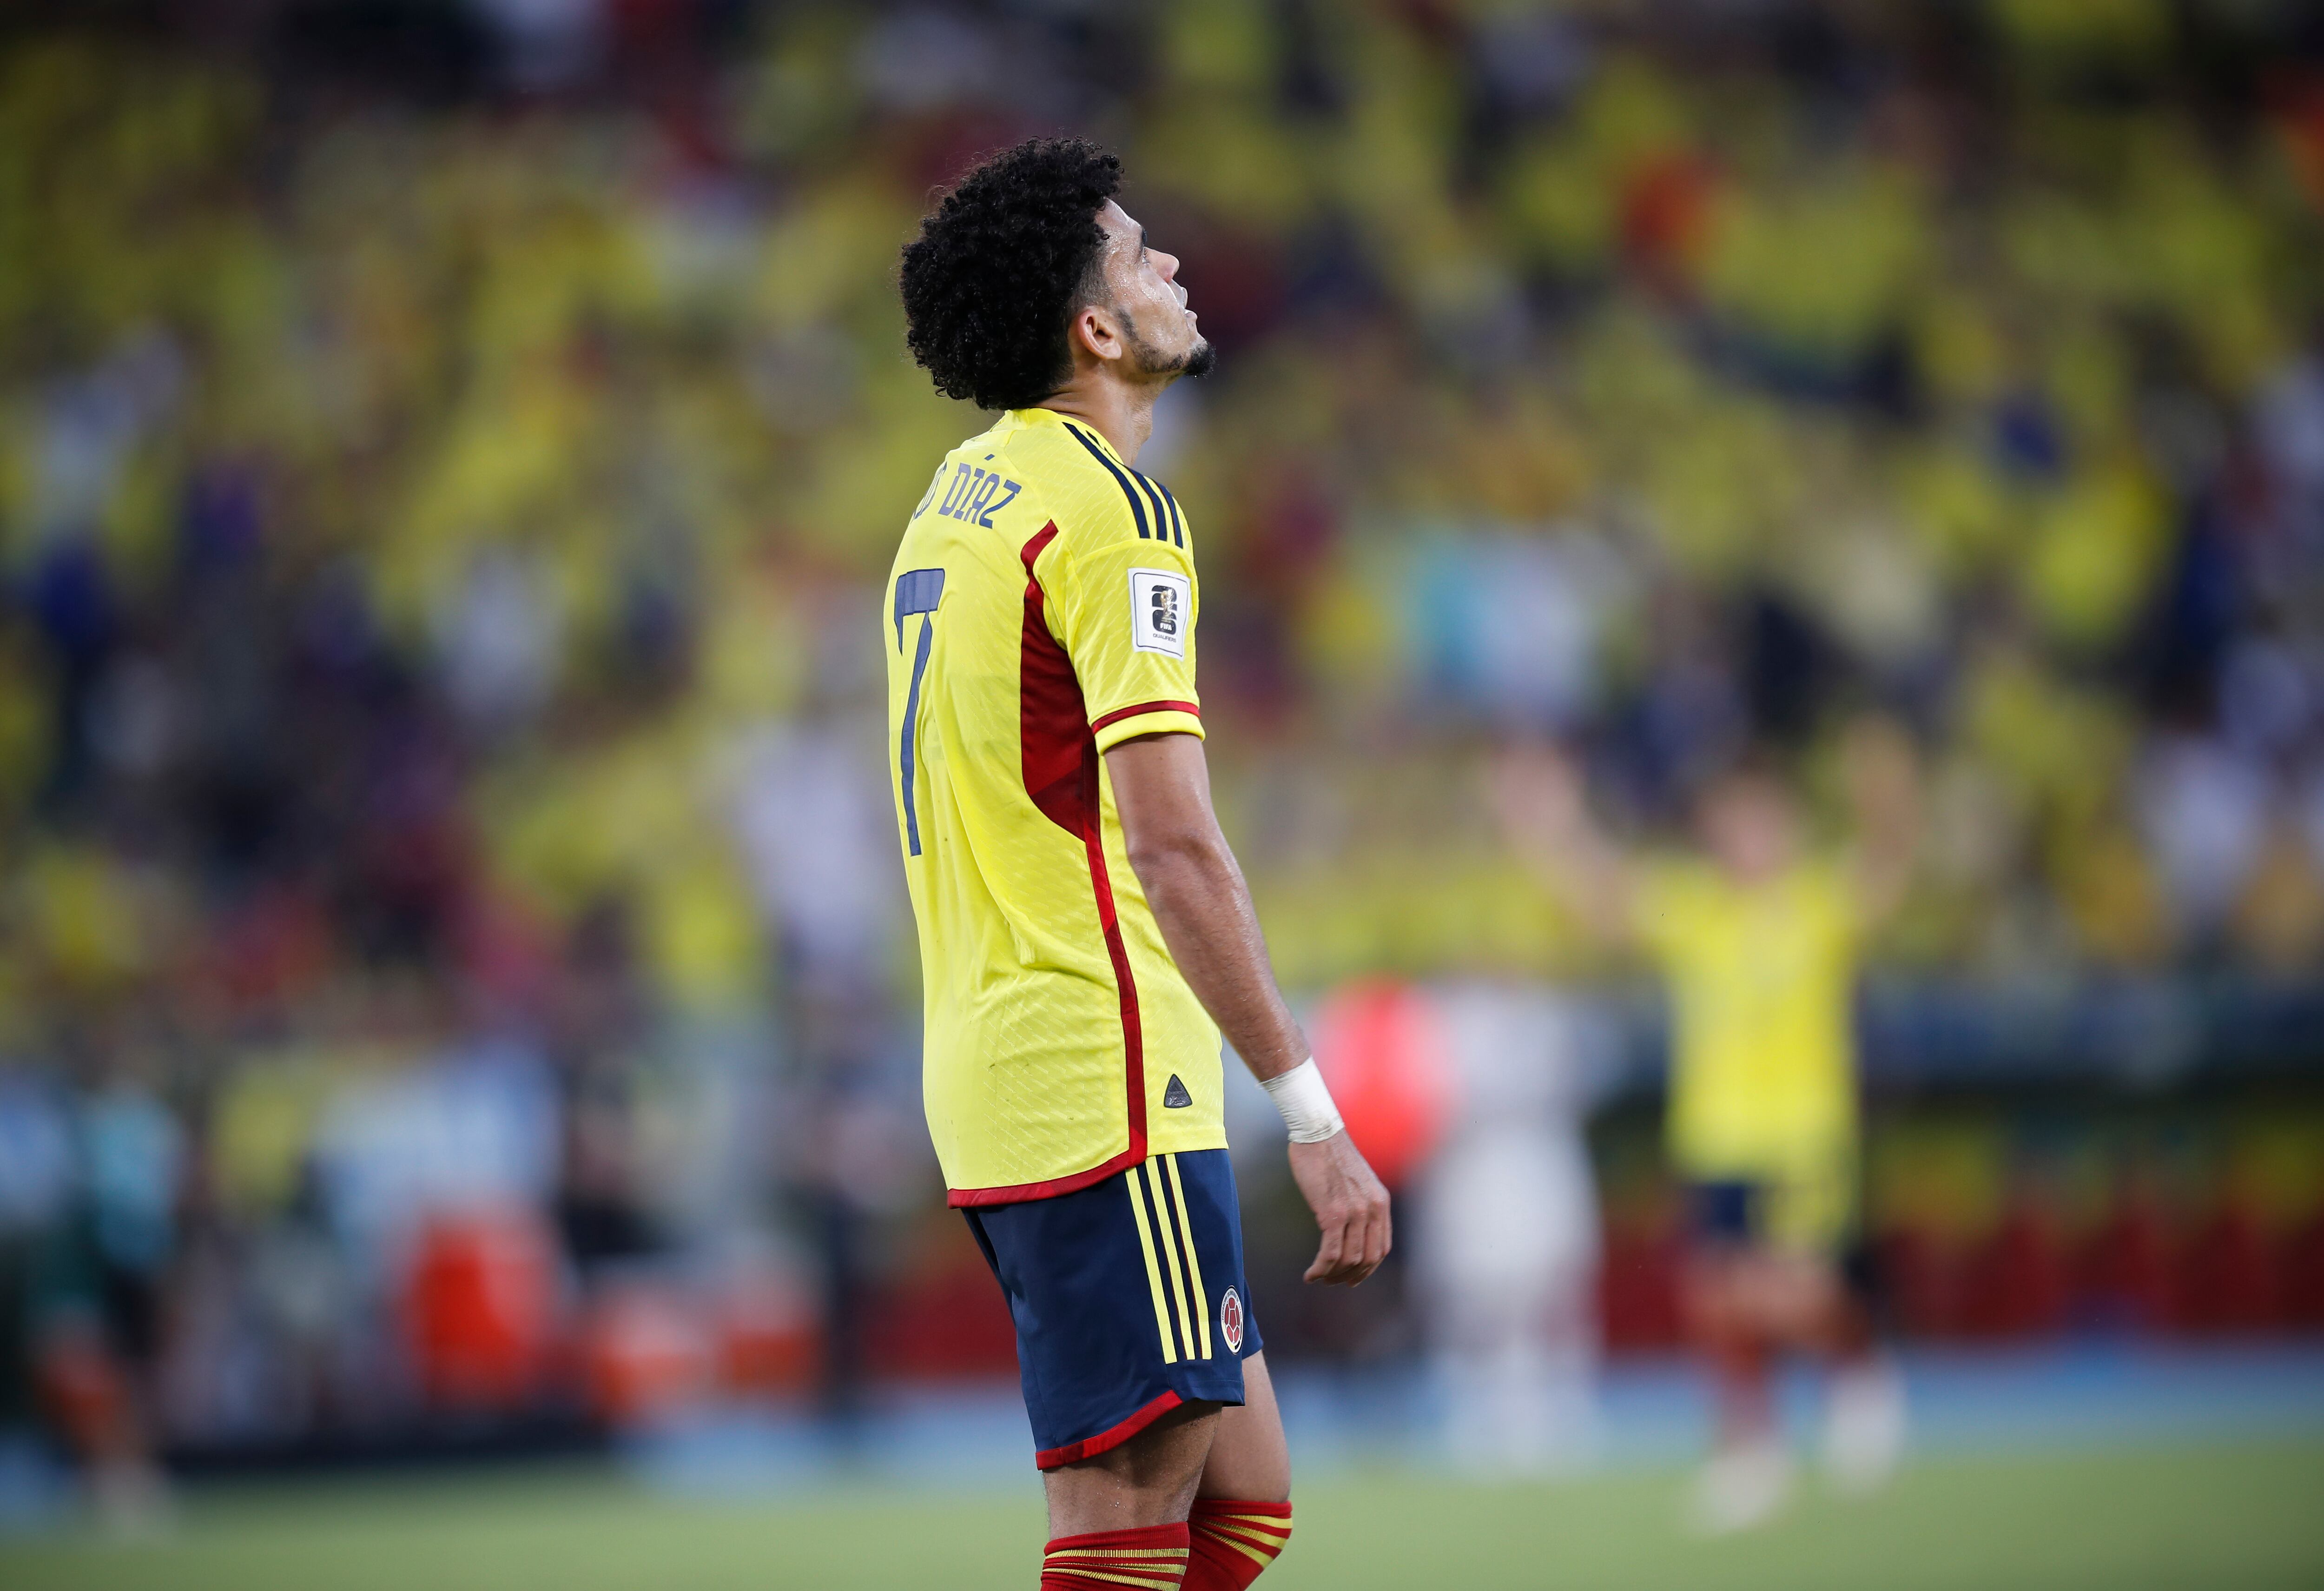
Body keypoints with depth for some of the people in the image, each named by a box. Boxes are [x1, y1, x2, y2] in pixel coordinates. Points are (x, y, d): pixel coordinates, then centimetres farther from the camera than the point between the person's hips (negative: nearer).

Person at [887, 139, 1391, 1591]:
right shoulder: (1108, 511, -12)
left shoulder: (959, 496, 18)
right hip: (1105, 1089, -9)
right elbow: (1174, 848, -20)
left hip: (993, 1076, 9)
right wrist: (1312, 1116, -20)